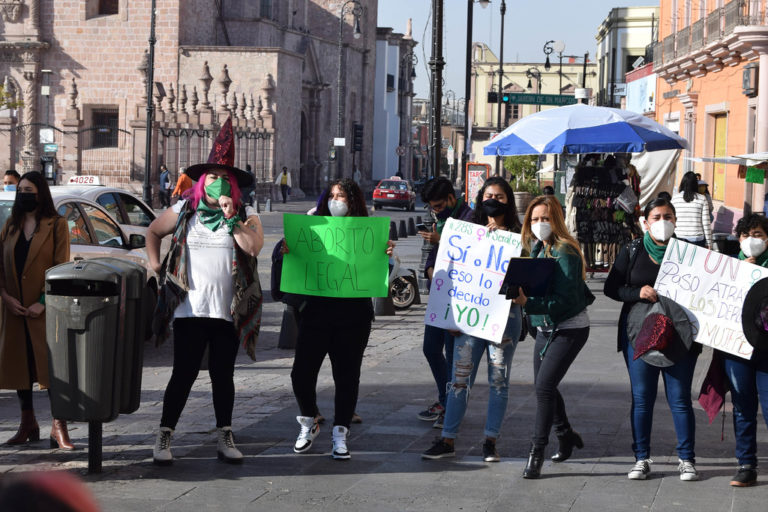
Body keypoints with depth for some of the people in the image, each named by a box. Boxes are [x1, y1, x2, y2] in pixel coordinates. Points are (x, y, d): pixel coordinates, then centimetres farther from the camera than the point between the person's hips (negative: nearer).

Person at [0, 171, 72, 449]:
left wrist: (43, 302, -14)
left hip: (46, 310, -5)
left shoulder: (56, 225, -1)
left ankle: (59, 429, -7)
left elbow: (60, 267, -6)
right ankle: (27, 426, 20)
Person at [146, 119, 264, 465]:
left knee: (223, 376, 9)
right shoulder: (184, 211, 8)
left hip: (228, 312, 1)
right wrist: (155, 266, 13)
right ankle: (164, 437, 7)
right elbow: (153, 232, 24)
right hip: (190, 309, -1)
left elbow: (254, 246, -14)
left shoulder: (246, 215, 5)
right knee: (183, 374, -1)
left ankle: (225, 438, 19)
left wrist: (231, 217, -16)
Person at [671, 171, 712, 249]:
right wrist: (708, 243, 7)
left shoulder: (675, 198, 1)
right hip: (697, 239, -1)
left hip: (679, 238, 1)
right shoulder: (702, 199, -1)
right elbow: (706, 222, -1)